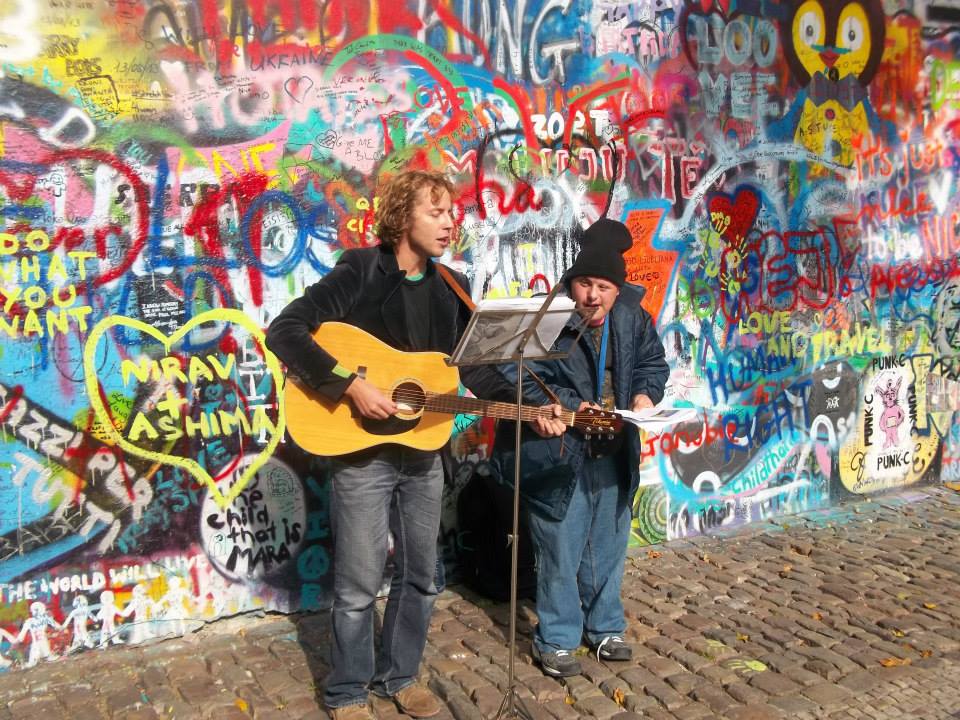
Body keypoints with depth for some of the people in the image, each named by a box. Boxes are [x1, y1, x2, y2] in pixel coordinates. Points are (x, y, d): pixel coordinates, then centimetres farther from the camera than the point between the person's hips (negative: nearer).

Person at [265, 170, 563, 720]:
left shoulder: (453, 290, 6)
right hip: (362, 453, -5)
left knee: (421, 576, 15)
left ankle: (399, 675, 34)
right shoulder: (359, 273, -11)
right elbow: (284, 331, -18)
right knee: (359, 583, 5)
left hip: (423, 454, 6)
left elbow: (474, 366, 9)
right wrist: (350, 385, -26)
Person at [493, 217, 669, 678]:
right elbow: (522, 379, -18)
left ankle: (605, 628, 36)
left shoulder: (633, 319, 0)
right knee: (560, 553, 3)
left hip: (613, 455, 5)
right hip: (559, 455, -5)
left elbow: (653, 363, 14)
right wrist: (570, 406, -25)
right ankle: (555, 641, 20)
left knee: (608, 548, 18)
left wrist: (645, 395, -6)